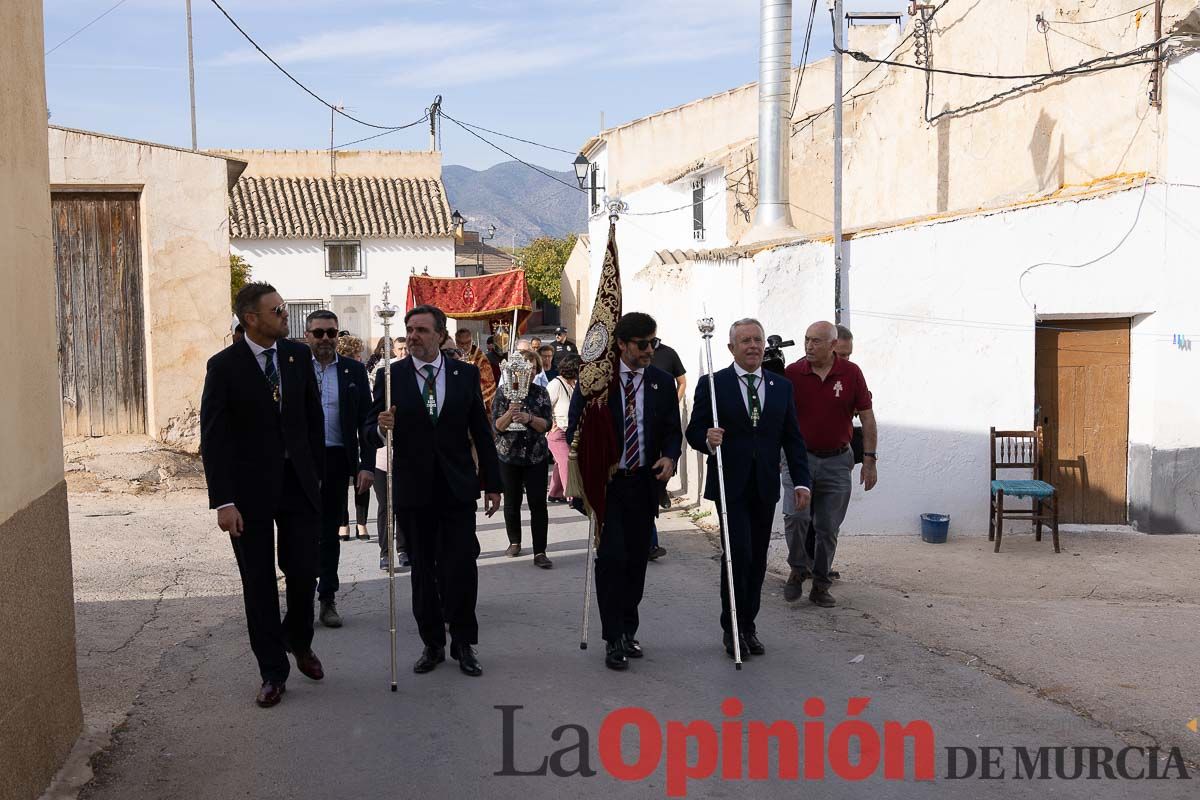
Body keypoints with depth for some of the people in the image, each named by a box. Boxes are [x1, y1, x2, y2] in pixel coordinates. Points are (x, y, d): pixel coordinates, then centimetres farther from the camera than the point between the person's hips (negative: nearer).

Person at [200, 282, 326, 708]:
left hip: (298, 482, 3)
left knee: (304, 570, 5)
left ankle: (299, 640, 35)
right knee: (259, 583, 6)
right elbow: (213, 438, -9)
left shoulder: (299, 355, 3)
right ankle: (273, 672, 19)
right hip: (251, 489, -3)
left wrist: (317, 474, 7)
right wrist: (223, 502, -15)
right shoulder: (224, 366, -8)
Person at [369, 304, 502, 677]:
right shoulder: (391, 376, -1)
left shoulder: (466, 374, 2)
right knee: (423, 569, 9)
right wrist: (381, 426, -24)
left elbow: (482, 432, 6)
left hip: (457, 487, 0)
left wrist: (492, 484, 4)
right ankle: (432, 643, 22)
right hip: (413, 489, 0)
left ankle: (463, 643, 13)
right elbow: (372, 429, 1)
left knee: (461, 567, -3)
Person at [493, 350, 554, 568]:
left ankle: (540, 552, -5)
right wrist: (510, 413, -26)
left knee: (538, 503, -6)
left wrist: (529, 418, -24)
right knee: (512, 501, 11)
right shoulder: (503, 393, -2)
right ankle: (514, 542, 30)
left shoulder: (541, 393, 2)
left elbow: (546, 425, -5)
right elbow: (497, 426, -7)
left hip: (536, 456, 0)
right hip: (509, 455, 0)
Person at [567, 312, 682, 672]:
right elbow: (575, 427, -1)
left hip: (644, 482, 3)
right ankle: (613, 638, 2)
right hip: (605, 481, -3)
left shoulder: (662, 382, 5)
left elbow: (673, 430, 9)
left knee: (637, 558, 9)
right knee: (612, 557, -7)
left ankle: (628, 630, 24)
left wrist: (670, 457, -12)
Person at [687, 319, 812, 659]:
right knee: (738, 553, -11)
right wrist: (708, 439, -23)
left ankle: (748, 627, 21)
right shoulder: (712, 385, -1)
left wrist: (802, 481, 2)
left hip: (765, 487, 4)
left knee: (758, 558, 9)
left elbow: (792, 438, 10)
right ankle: (732, 628, 5)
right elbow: (694, 431, 0)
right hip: (730, 486, -4)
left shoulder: (782, 387, 10)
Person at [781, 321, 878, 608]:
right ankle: (798, 570, 8)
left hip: (837, 461, 1)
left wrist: (869, 460, -1)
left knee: (828, 527, 7)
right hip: (799, 457, -1)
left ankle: (820, 585, 21)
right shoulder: (792, 373, -4)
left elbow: (867, 417, 2)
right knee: (795, 516, -16)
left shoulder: (851, 373, -3)